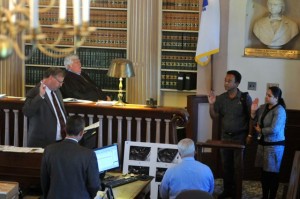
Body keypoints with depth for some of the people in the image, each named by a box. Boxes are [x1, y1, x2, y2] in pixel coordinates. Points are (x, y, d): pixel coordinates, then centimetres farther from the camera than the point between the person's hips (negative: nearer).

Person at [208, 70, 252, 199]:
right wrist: (211, 104, -11)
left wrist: (250, 134, -15)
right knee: (226, 165, 9)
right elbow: (214, 116, 3)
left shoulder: (245, 98, -9)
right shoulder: (221, 98, 2)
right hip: (225, 136, 4)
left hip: (239, 136, -4)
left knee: (237, 166, 0)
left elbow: (251, 117, -6)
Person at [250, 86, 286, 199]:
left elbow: (274, 130, -27)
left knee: (272, 173, 2)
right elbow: (255, 121, 13)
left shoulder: (279, 111, -17)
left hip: (274, 145, -7)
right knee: (264, 172, 13)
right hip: (263, 143, 7)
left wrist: (260, 130, -12)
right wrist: (253, 111, -5)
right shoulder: (263, 107, 4)